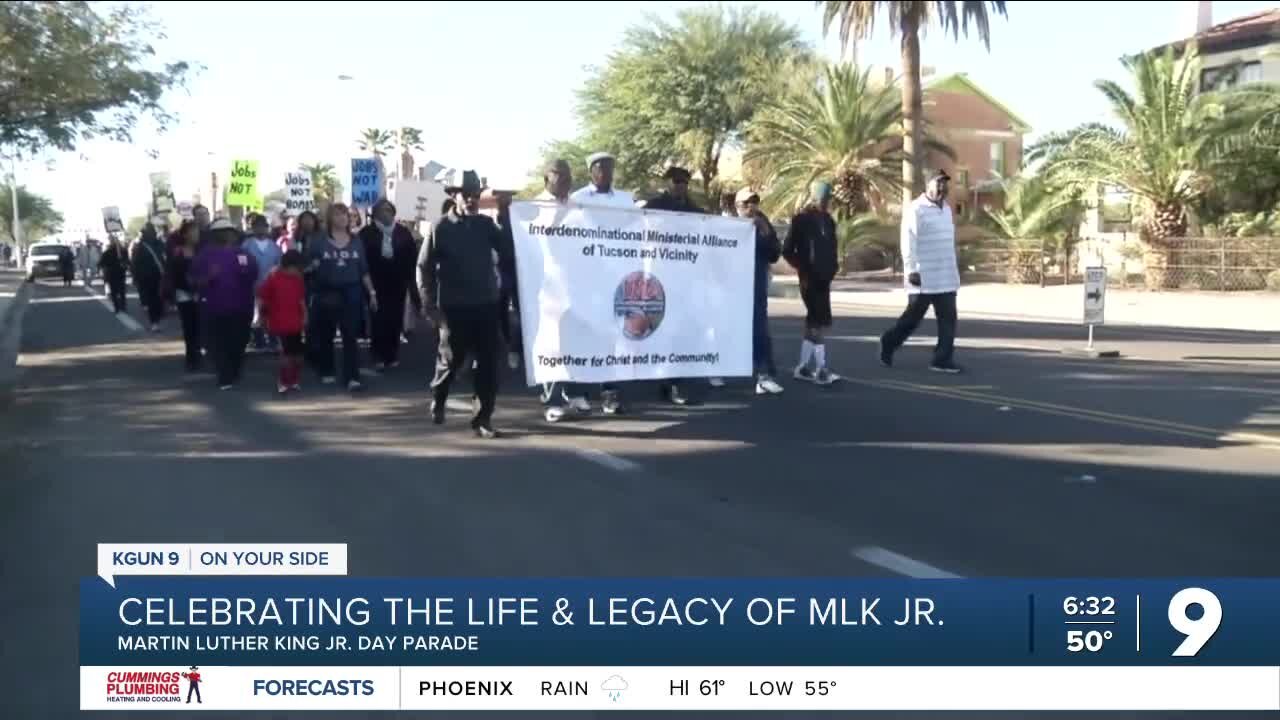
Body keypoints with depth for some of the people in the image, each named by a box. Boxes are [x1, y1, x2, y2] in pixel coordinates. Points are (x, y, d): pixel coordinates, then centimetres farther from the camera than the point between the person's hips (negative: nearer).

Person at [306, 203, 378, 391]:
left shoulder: (356, 243, 8)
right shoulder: (318, 242, 0)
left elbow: (364, 271, 10)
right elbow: (306, 267, 2)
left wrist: (372, 292, 7)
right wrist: (312, 267, -20)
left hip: (351, 293, 1)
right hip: (326, 294, -1)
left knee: (351, 336, -5)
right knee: (325, 336, 8)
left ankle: (352, 377, -7)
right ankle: (326, 372, 24)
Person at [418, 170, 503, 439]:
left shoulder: (487, 224, 7)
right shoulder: (442, 227, -1)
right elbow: (424, 266, -2)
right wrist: (429, 303, -6)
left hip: (486, 304, 2)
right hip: (454, 306, -2)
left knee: (488, 363, -1)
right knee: (451, 360, 10)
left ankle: (483, 417, 7)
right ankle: (438, 401, 37)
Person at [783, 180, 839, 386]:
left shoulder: (829, 221, 11)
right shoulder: (800, 220, -7)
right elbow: (787, 250, -6)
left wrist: (831, 270, 7)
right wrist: (803, 269, -9)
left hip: (823, 279, 7)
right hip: (809, 279, -7)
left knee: (813, 322, 10)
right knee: (819, 322, -12)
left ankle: (803, 367, 18)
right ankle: (820, 369, -12)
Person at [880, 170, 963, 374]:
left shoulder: (946, 209, 15)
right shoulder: (916, 209, -10)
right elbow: (908, 242, -15)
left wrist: (954, 269, 18)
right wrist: (911, 270, -21)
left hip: (946, 277, 7)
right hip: (923, 277, -7)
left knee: (948, 319, 1)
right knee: (913, 317, 4)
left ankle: (942, 359, 5)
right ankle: (889, 342, 26)